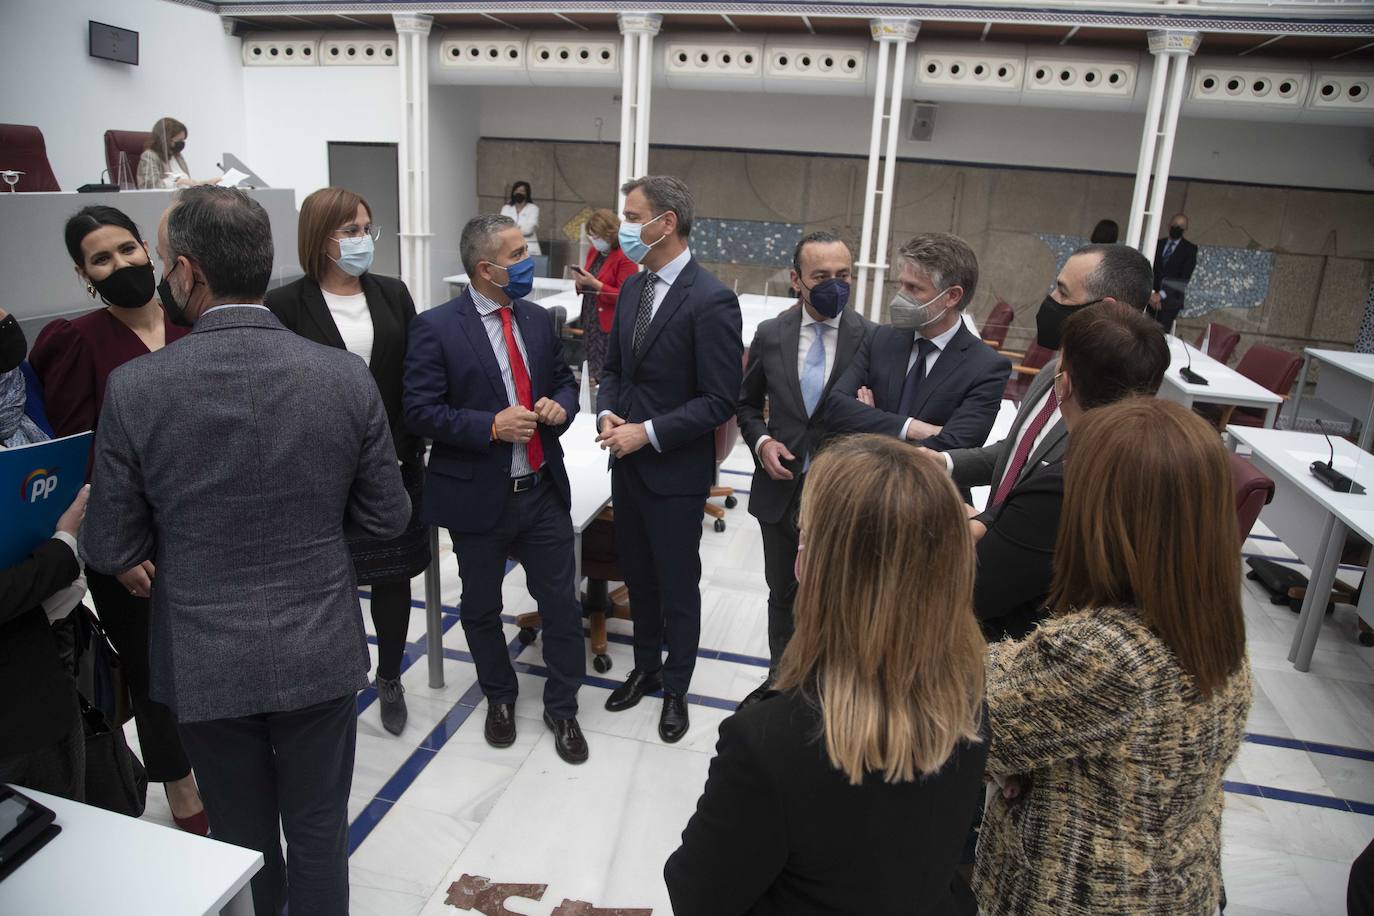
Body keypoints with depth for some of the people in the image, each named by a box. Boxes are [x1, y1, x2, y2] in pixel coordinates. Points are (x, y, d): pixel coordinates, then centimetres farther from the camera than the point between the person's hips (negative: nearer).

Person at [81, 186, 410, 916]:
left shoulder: (135, 388, -16)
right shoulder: (346, 376, -12)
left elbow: (110, 550, -8)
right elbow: (387, 518, -5)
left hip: (205, 663, 0)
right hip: (321, 655, 1)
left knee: (243, 842, 22)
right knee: (319, 833, 19)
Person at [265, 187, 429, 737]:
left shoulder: (393, 295, 4)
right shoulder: (287, 306, -7)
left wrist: (415, 450, 2)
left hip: (392, 465, 3)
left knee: (393, 576, 13)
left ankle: (390, 680, 33)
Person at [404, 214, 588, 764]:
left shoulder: (538, 320, 5)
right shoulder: (436, 328, -11)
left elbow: (565, 380, 15)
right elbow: (421, 412, -14)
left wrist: (560, 405, -8)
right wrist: (491, 425, -23)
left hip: (543, 491, 4)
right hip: (477, 497, -3)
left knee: (562, 605, 8)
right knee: (482, 609, 16)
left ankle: (561, 708, 29)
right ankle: (499, 697, 41)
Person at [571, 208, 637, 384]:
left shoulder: (625, 257, -12)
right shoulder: (594, 252, 12)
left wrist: (594, 283, -22)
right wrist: (581, 283, -3)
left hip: (610, 325, -8)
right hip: (590, 321, 8)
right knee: (592, 370, 11)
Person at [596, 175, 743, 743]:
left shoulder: (711, 301, -18)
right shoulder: (633, 288, 6)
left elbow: (719, 401, -19)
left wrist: (648, 433, -20)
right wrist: (607, 413, -4)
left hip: (675, 472, -7)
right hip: (627, 463, 7)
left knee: (678, 586, 10)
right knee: (637, 577, 20)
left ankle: (676, 688, 31)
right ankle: (646, 668, 41)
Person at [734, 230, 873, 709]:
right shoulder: (770, 334, -2)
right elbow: (747, 404, 10)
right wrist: (761, 441, -8)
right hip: (780, 488, 3)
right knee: (782, 594, 21)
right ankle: (779, 681, 42)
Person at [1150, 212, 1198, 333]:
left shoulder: (1190, 249, 3)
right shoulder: (1158, 244, 14)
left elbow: (1184, 278, -6)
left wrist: (1162, 294, -16)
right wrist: (1150, 293, -9)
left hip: (1170, 300, -3)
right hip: (1151, 297, 3)